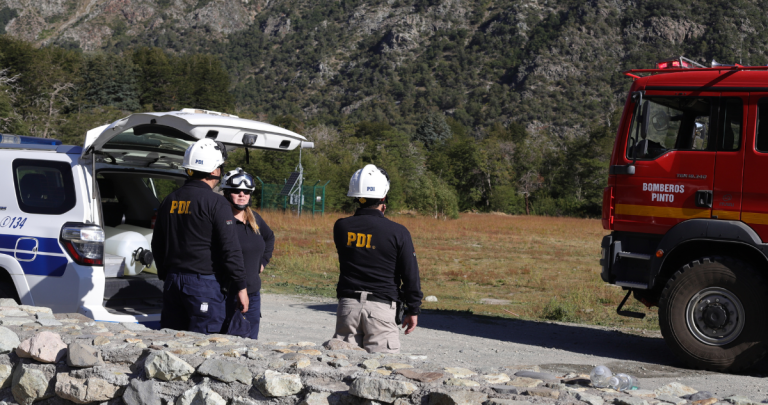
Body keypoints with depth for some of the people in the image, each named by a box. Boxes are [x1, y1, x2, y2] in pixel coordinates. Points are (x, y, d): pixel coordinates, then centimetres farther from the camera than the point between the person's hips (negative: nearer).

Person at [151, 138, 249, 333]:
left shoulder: (169, 201, 11)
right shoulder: (216, 203, -10)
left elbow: (157, 246, 19)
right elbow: (230, 250, -13)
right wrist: (241, 287, -7)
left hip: (172, 281, 7)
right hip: (204, 283, -7)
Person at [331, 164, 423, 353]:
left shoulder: (341, 227, 0)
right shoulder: (397, 232, -8)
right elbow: (410, 275, -4)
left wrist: (376, 216, 17)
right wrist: (413, 310, 8)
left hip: (348, 304, 3)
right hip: (381, 307, -3)